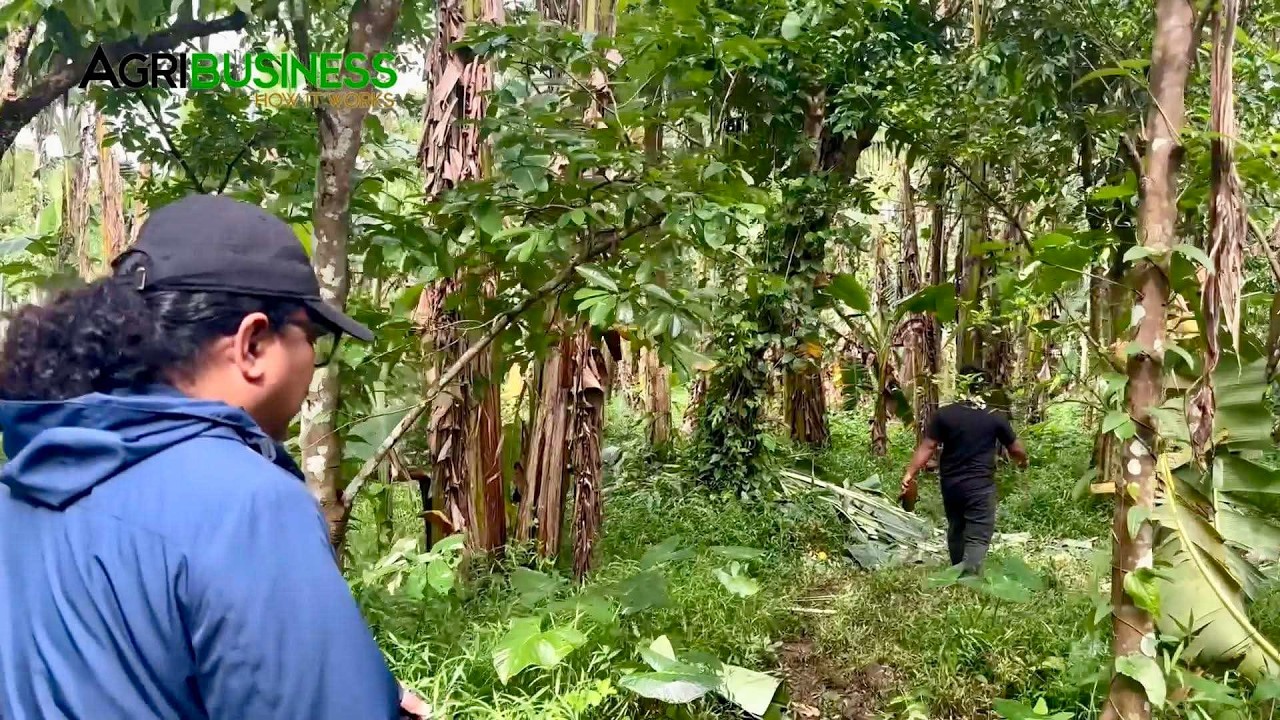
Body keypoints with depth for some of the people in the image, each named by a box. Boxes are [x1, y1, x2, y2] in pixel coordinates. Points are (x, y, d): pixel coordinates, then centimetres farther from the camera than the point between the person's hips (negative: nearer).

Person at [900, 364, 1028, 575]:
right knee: (977, 537, -4)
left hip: (950, 485, 3)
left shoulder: (944, 414, -4)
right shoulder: (995, 418, -3)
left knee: (956, 531, 20)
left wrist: (910, 474, -6)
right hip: (980, 486, -3)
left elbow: (927, 447, -8)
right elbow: (1017, 450, 7)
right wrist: (1023, 461, 29)